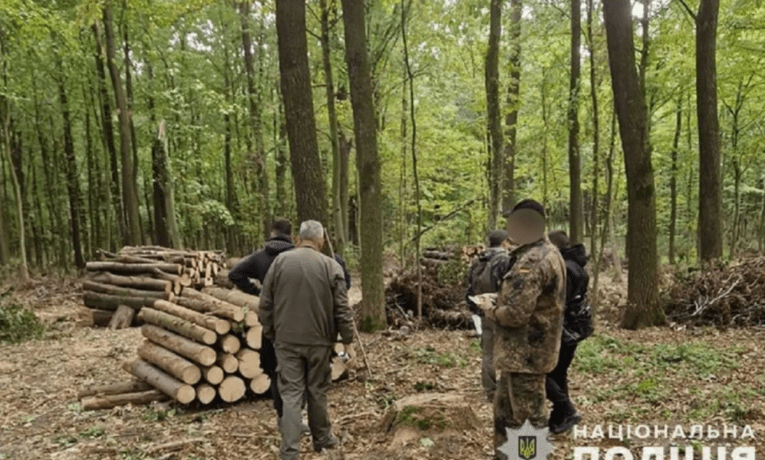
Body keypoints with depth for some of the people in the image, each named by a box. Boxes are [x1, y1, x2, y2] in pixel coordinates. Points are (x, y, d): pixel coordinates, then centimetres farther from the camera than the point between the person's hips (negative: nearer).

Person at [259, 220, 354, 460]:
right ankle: (322, 439, 29)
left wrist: (270, 333, 14)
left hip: (286, 340, 1)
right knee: (317, 391, 14)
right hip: (319, 340, 0)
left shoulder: (280, 261, -1)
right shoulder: (330, 266, -5)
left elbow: (266, 303, 3)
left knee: (291, 394, 3)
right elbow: (342, 308, -6)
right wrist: (347, 339, 4)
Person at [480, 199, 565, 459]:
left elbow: (516, 312, -29)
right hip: (531, 348, 11)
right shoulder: (548, 252, 11)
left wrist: (492, 312, -9)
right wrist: (500, 303, 9)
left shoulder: (532, 260, -24)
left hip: (525, 352, -11)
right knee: (506, 407, 22)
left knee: (529, 416, 3)